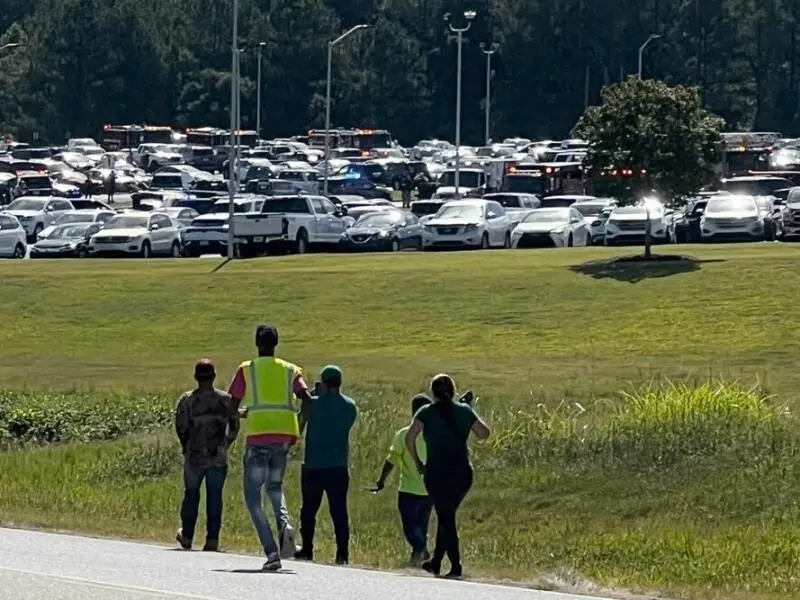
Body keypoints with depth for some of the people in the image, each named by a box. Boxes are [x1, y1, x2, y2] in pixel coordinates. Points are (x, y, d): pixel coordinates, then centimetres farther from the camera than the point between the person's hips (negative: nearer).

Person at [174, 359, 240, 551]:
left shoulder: (187, 400, -4)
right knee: (214, 497, 4)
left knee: (191, 494, 13)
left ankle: (186, 536, 22)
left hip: (194, 456, 0)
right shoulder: (226, 400, 0)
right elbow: (234, 426, 6)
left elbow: (180, 427, -6)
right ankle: (212, 539, 0)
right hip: (218, 457, 0)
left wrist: (188, 447, 10)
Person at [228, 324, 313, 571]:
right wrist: (299, 430, 7)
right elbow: (307, 400, -3)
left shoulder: (246, 370, 5)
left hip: (258, 435, -3)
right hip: (285, 435, 3)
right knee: (274, 487, 25)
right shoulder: (291, 370, 11)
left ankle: (271, 552, -11)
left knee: (253, 496, 5)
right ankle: (284, 524, -7)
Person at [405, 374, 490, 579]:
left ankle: (456, 567, -5)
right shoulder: (464, 411, 3)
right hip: (463, 473, 3)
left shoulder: (427, 412, -3)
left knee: (445, 518, 2)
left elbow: (410, 438, -13)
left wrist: (417, 462, -1)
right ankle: (436, 562, 26)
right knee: (447, 516, 19)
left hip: (437, 473, -3)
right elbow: (483, 433, 12)